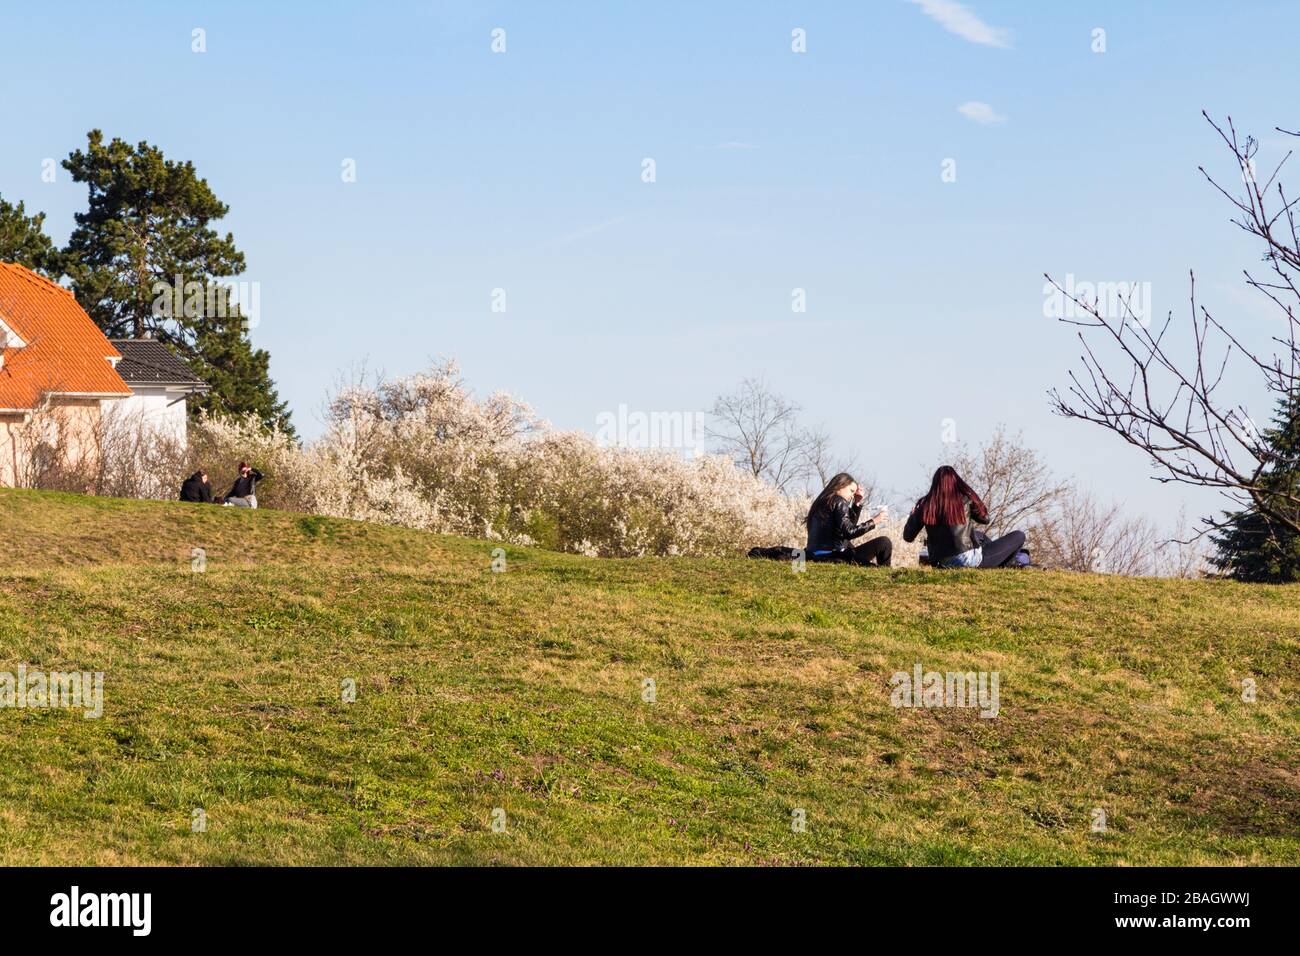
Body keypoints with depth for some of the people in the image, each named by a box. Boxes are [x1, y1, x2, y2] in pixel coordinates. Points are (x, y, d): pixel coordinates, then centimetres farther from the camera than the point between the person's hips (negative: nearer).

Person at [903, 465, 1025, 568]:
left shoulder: (926, 505, -1)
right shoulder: (966, 499, -8)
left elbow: (908, 537, 6)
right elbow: (985, 519, 8)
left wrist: (912, 516, 24)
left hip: (943, 563, 5)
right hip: (969, 561, -5)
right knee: (1019, 536, 7)